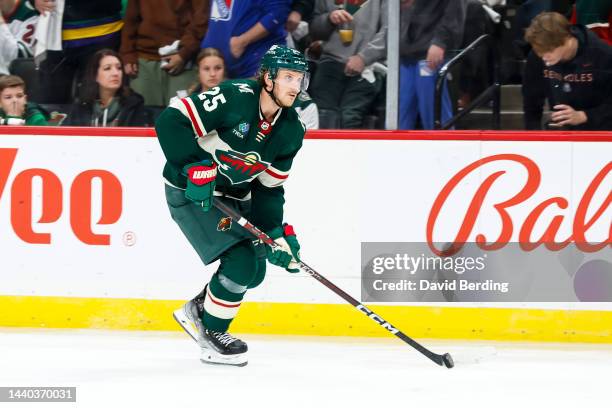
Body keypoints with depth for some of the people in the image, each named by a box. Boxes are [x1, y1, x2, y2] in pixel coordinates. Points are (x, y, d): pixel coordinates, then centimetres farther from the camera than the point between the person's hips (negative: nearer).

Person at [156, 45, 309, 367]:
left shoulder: (291, 132, -4)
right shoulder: (234, 98, -26)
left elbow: (269, 189, 2)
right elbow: (171, 121, -30)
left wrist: (277, 234, -9)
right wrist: (195, 167, -32)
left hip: (234, 196, 8)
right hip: (191, 192, -8)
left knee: (255, 271, 7)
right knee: (241, 261, -17)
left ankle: (197, 311, 31)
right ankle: (211, 334, 2)